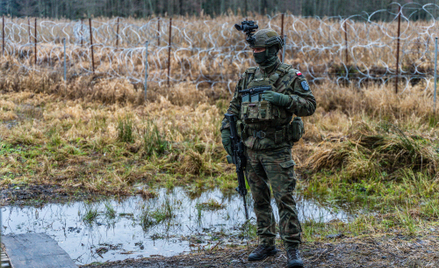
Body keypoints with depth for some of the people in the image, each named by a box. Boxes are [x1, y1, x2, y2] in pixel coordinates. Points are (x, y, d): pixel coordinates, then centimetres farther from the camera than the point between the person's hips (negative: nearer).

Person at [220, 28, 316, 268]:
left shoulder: (291, 76, -3)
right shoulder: (248, 77, 12)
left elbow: (309, 105, -7)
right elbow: (235, 106, 17)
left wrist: (283, 99, -20)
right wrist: (226, 130, 6)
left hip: (276, 149, -6)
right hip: (251, 148, 6)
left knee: (284, 198, -8)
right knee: (259, 199, 12)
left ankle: (292, 248, -1)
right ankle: (266, 244, 23)